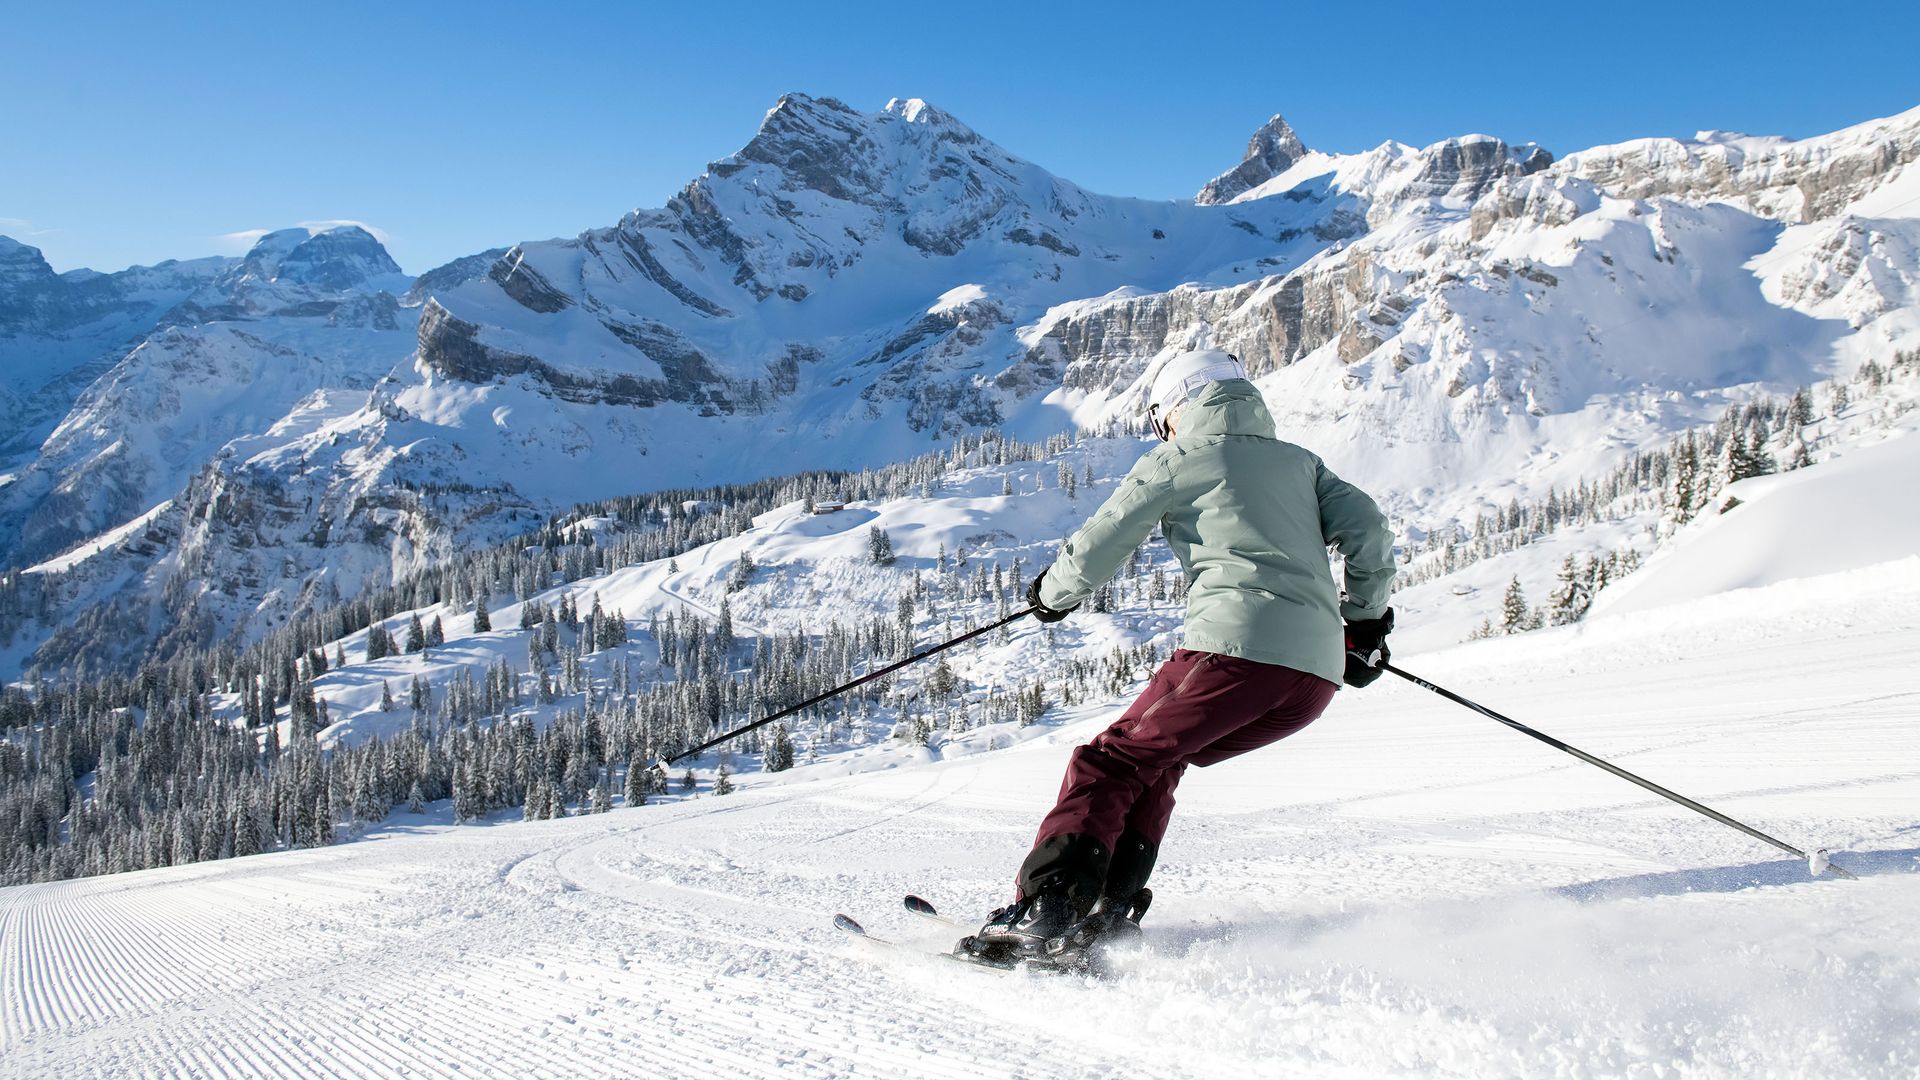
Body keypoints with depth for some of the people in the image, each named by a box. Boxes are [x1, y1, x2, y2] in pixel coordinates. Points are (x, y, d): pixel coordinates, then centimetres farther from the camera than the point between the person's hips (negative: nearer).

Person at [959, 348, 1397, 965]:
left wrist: (1053, 593, 28)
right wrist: (1366, 621, 27)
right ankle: (1113, 908, 13)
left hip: (1237, 646, -7)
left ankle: (1045, 913, -14)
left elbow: (1096, 548, 9)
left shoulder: (1175, 461, 10)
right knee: (1157, 760, 21)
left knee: (1110, 764, 0)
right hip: (1319, 674, 7)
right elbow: (1369, 531, 16)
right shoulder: (1299, 461, 26)